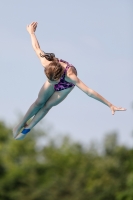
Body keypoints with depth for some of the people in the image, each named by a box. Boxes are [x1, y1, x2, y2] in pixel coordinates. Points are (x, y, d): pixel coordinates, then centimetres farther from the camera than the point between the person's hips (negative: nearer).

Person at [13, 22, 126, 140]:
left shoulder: (69, 75, -51)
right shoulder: (46, 63, -44)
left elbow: (89, 91, -52)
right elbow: (37, 48, -23)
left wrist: (110, 105, -51)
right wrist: (31, 32, -3)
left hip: (66, 86, -2)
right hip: (55, 77, 2)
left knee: (47, 106, 5)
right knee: (39, 102, 7)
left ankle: (28, 128, 28)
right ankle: (21, 124, 31)